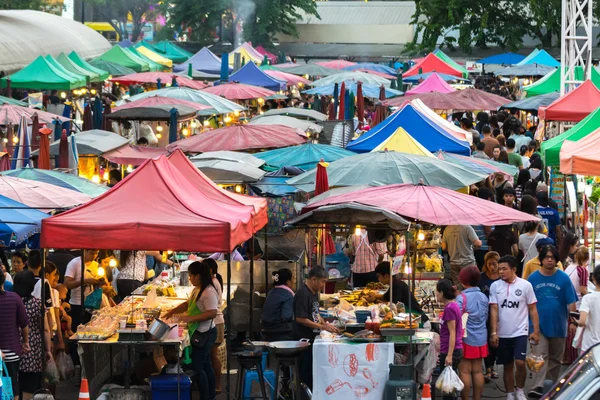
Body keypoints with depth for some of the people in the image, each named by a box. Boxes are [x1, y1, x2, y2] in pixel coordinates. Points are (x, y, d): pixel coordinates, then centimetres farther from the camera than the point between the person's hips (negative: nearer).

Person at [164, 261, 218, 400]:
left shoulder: (209, 292, -22)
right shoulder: (197, 290, 8)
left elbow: (212, 313, -29)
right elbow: (188, 304, 22)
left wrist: (191, 318, -29)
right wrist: (172, 312, 15)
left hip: (204, 335, -10)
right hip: (200, 333, 10)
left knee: (197, 368, -5)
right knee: (206, 365, 17)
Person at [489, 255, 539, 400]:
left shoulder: (525, 285, -4)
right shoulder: (495, 286, 1)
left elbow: (533, 309, 1)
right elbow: (494, 310, 0)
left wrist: (536, 331, -2)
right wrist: (494, 332, -7)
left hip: (520, 332, -2)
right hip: (503, 333, 2)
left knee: (520, 362, -16)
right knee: (508, 366, 9)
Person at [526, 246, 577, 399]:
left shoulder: (563, 278, -3)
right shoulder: (533, 278, -1)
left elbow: (571, 302, -2)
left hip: (558, 325, 1)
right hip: (539, 324, -1)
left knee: (555, 357, 12)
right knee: (541, 355, -12)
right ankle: (537, 387, -21)